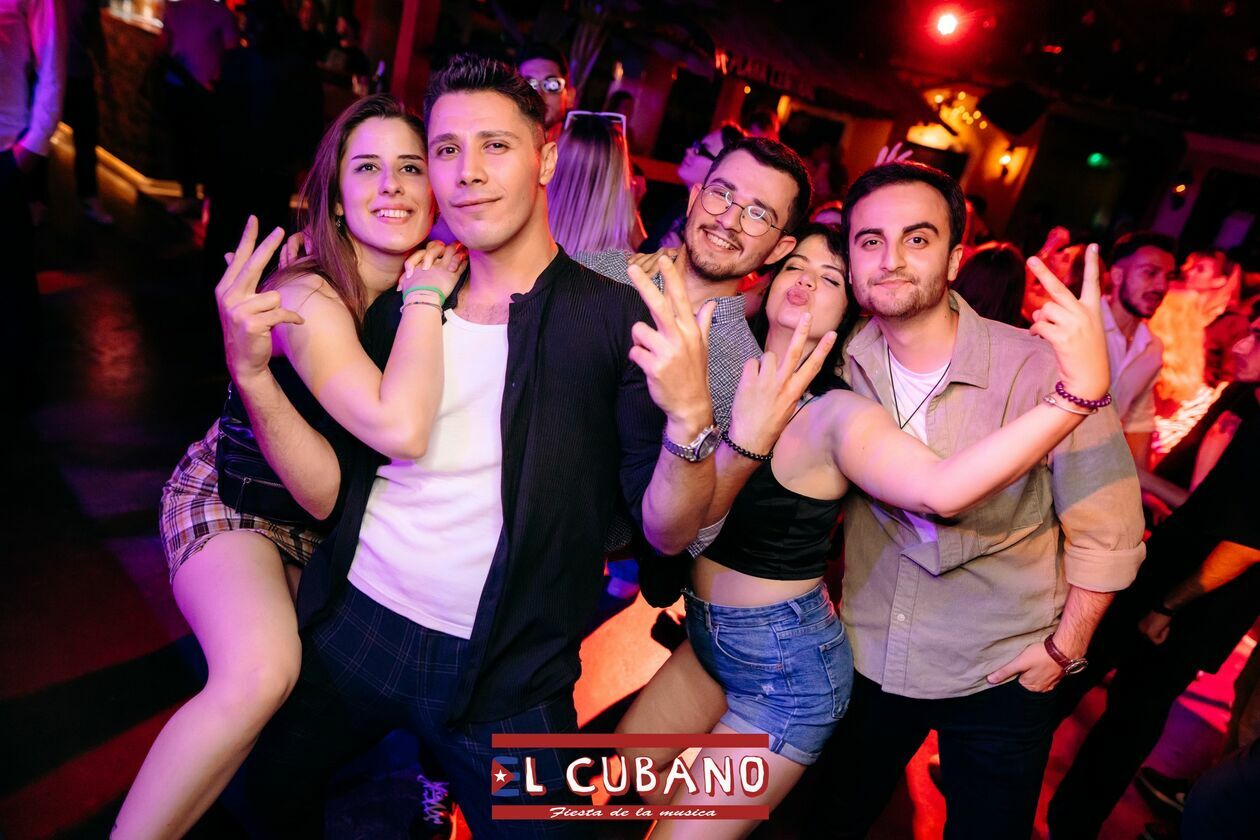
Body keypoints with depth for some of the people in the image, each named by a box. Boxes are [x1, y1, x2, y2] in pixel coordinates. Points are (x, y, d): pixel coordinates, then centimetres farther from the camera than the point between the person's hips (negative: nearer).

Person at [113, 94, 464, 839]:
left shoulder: (425, 284, -7)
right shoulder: (309, 298, -28)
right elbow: (401, 429, -43)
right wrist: (424, 298, -32)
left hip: (326, 520, 7)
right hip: (230, 500, -7)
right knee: (261, 673, -31)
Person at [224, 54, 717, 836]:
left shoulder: (618, 319, -10)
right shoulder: (403, 309, 3)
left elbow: (667, 531, -14)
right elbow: (333, 486, 2)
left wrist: (690, 418, -32)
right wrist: (253, 372, -10)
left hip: (506, 682, -4)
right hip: (350, 625, 5)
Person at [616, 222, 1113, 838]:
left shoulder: (839, 412, -21)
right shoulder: (734, 381, -4)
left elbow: (939, 489, -41)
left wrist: (1082, 388, -51)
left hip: (787, 668, -7)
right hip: (708, 641, 7)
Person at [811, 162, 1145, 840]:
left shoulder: (1043, 368, -21)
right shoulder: (838, 365, -10)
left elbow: (1107, 532, -11)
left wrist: (1063, 648, -7)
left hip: (1002, 680, -3)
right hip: (865, 658, 3)